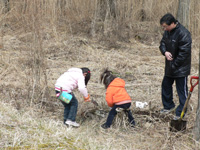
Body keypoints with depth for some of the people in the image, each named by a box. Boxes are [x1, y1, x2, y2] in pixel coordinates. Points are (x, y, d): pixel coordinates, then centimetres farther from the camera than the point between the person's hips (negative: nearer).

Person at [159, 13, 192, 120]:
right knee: (166, 85, 22)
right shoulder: (167, 32, 2)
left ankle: (181, 113, 11)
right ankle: (168, 106, 41)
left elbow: (184, 52, -25)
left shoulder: (183, 34, -25)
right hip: (170, 67, 9)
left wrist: (174, 65, -20)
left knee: (182, 91, 2)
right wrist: (165, 52, -13)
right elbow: (163, 43, 11)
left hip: (181, 68, -9)